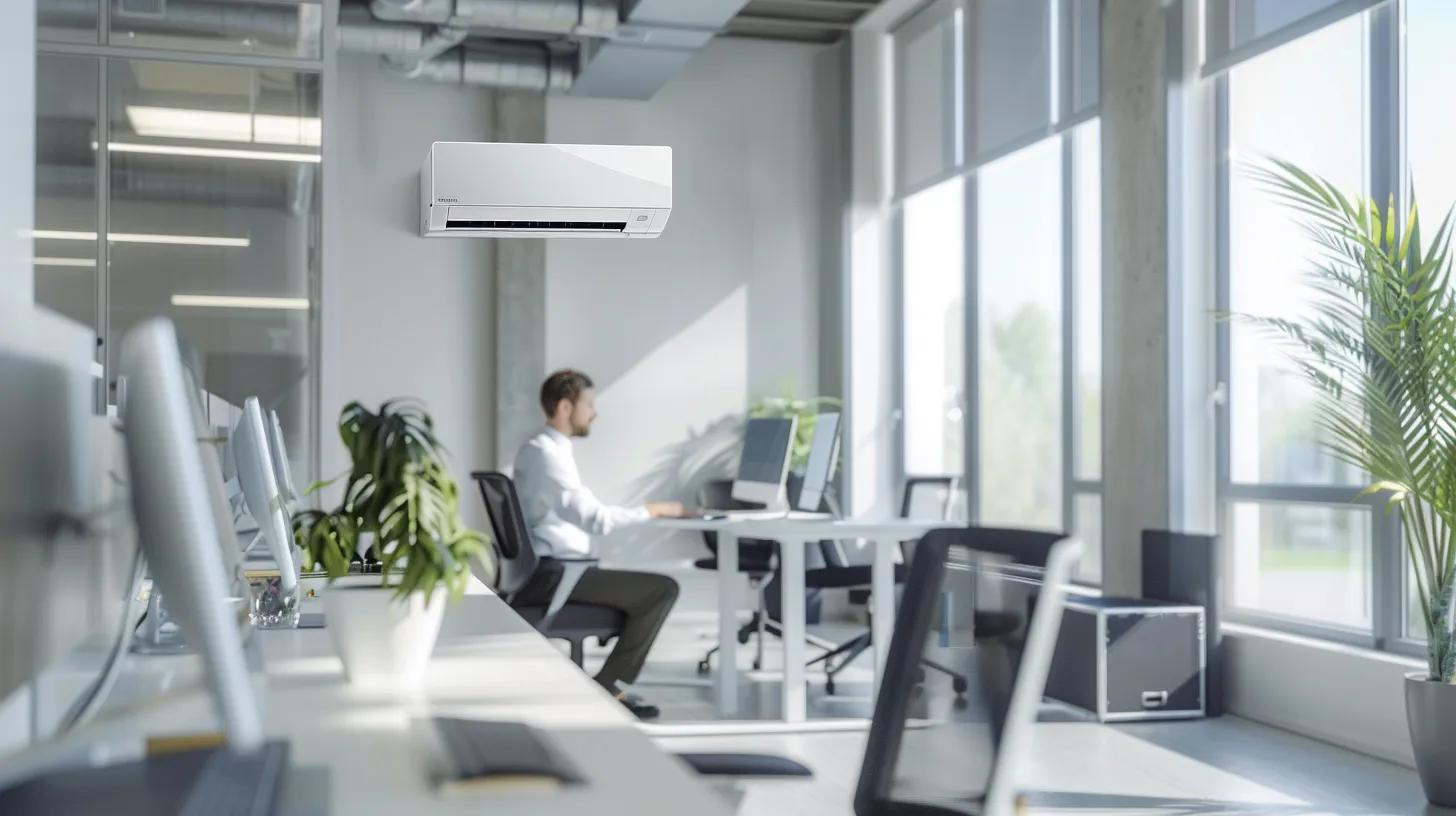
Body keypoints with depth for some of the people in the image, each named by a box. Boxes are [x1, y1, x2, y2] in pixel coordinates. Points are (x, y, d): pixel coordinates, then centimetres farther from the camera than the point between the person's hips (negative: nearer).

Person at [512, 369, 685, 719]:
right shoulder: (547, 453, -16)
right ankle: (606, 687, -4)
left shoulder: (536, 449, 16)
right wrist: (651, 510, -11)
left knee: (646, 589, 20)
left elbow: (580, 512, 18)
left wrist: (644, 511, 11)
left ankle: (609, 684, 16)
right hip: (552, 575, -11)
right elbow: (593, 517, -22)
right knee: (663, 589, -13)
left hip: (547, 572, 11)